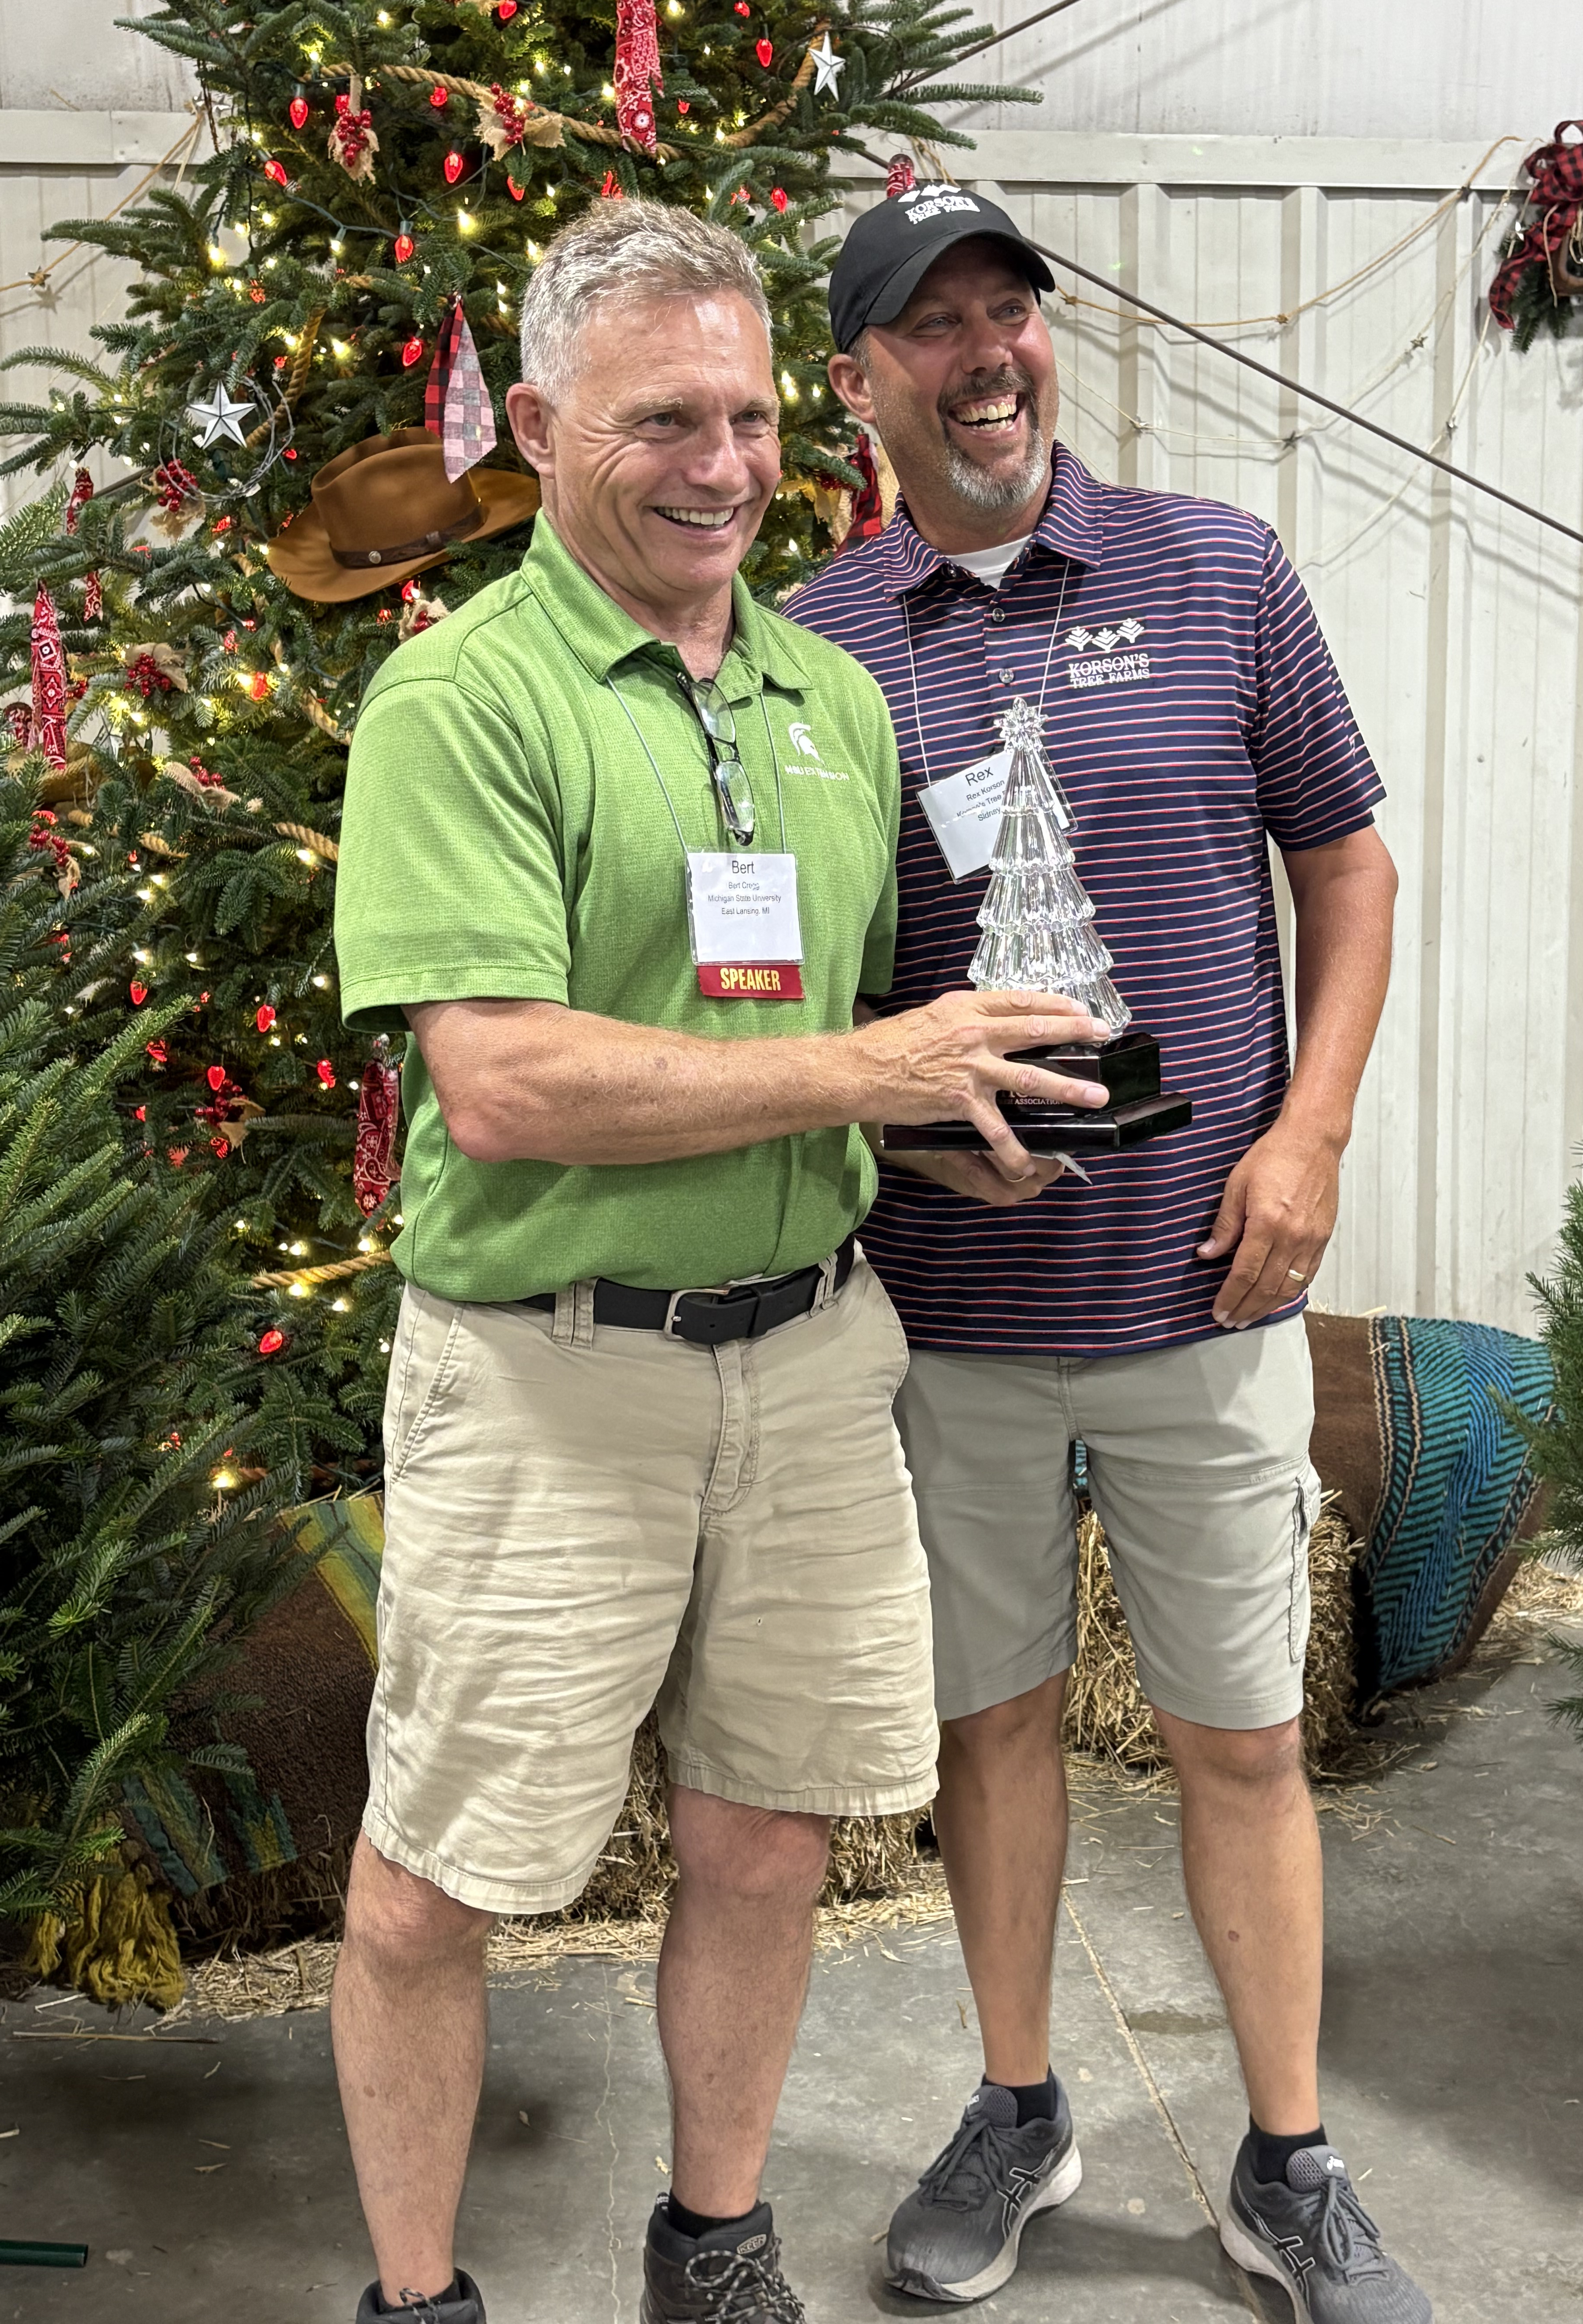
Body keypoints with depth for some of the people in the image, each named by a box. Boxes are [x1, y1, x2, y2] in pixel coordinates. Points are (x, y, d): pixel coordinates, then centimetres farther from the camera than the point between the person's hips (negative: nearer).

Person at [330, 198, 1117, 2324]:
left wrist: (951, 1122, 0)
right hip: (548, 1372, -5)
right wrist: (863, 1071, -17)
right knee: (436, 1883, 6)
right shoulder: (462, 697, -10)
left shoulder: (838, 697, 11)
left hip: (812, 1346, 6)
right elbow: (499, 1088, -20)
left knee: (768, 1844, 15)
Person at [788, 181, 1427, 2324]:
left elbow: (1347, 864, 6)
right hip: (945, 1298, 1)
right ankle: (1017, 2115, 35)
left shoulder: (1219, 574, 1)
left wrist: (1310, 1136, -5)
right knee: (994, 1711, 14)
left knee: (1243, 1738, 9)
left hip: (1201, 1286, 0)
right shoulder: (813, 647, 1)